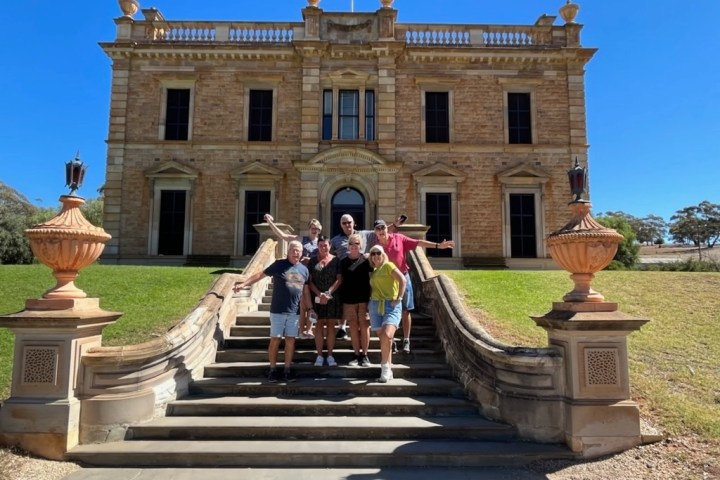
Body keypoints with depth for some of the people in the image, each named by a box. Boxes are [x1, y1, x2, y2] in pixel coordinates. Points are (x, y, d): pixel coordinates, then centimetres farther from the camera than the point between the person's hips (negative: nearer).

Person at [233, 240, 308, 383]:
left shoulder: (304, 269, 7)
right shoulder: (279, 264, -5)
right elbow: (260, 275, -3)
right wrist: (243, 283, -10)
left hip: (294, 312, 3)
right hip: (278, 311, -3)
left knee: (290, 340, 7)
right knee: (275, 340, 3)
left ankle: (287, 370, 18)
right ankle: (272, 369, 16)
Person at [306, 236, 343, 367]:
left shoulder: (336, 260, 3)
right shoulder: (313, 261, 5)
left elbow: (339, 279, -2)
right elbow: (310, 281, 0)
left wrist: (329, 293, -14)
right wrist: (319, 294, -13)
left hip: (333, 297, 0)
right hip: (317, 298, 0)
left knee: (331, 325, 4)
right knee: (319, 325, 2)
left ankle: (330, 355, 9)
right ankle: (319, 355, 7)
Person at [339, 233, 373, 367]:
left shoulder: (366, 260, 1)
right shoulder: (343, 262, 6)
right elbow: (341, 281, 8)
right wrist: (340, 300, 2)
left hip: (364, 298, -2)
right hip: (348, 299, 2)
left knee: (364, 326, 1)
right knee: (353, 327, 6)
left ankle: (364, 355, 10)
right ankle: (357, 355, 14)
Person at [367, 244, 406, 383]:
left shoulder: (388, 265, -1)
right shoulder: (372, 272, 18)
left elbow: (402, 280, -11)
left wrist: (399, 298, -14)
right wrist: (369, 302, 10)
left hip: (391, 306, -6)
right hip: (375, 306, 6)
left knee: (387, 336, -23)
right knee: (382, 338, 5)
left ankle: (385, 367, -8)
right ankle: (388, 369, 14)